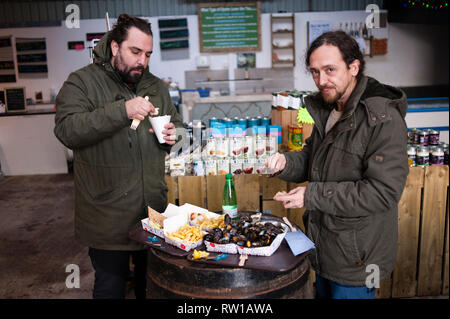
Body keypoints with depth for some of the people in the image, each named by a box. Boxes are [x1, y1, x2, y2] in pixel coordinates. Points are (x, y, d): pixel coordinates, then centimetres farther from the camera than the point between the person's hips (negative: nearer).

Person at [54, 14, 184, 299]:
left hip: (154, 208, 5)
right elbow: (66, 130, -21)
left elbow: (177, 123, 22)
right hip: (108, 215, -4)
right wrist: (122, 111, -30)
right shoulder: (83, 82, -6)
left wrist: (174, 134, -3)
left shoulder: (156, 86, 10)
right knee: (111, 286, 10)